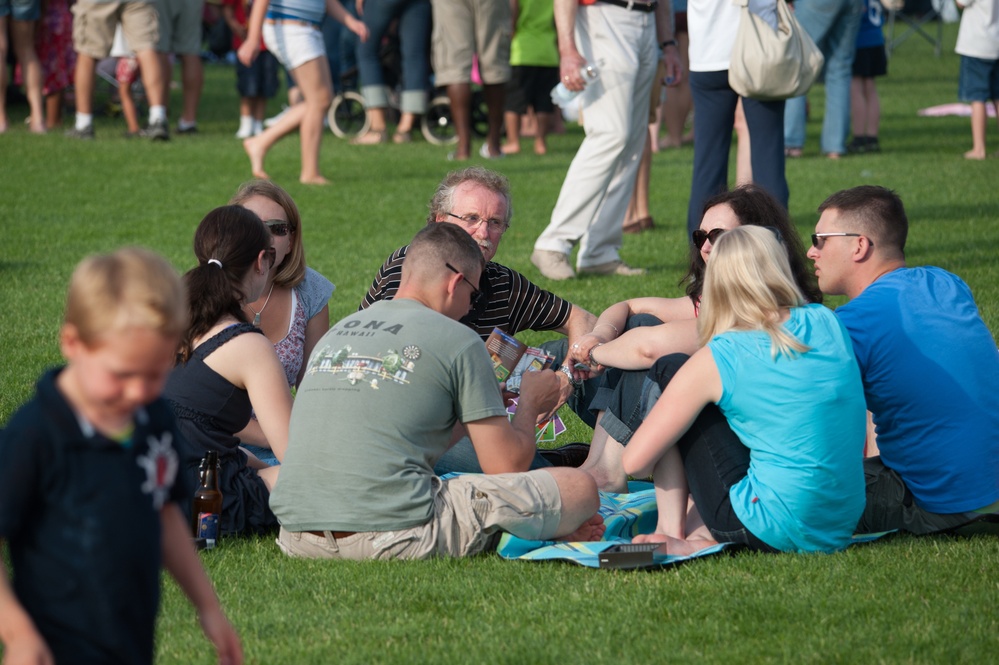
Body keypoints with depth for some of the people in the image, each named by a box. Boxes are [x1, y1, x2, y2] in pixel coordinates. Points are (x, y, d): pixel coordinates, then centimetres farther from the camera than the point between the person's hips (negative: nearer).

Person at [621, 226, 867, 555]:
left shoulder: (717, 360, -8)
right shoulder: (827, 324, 5)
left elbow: (635, 462, -5)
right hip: (840, 531, 5)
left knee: (667, 371, 8)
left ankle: (671, 533, 9)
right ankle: (701, 532, 10)